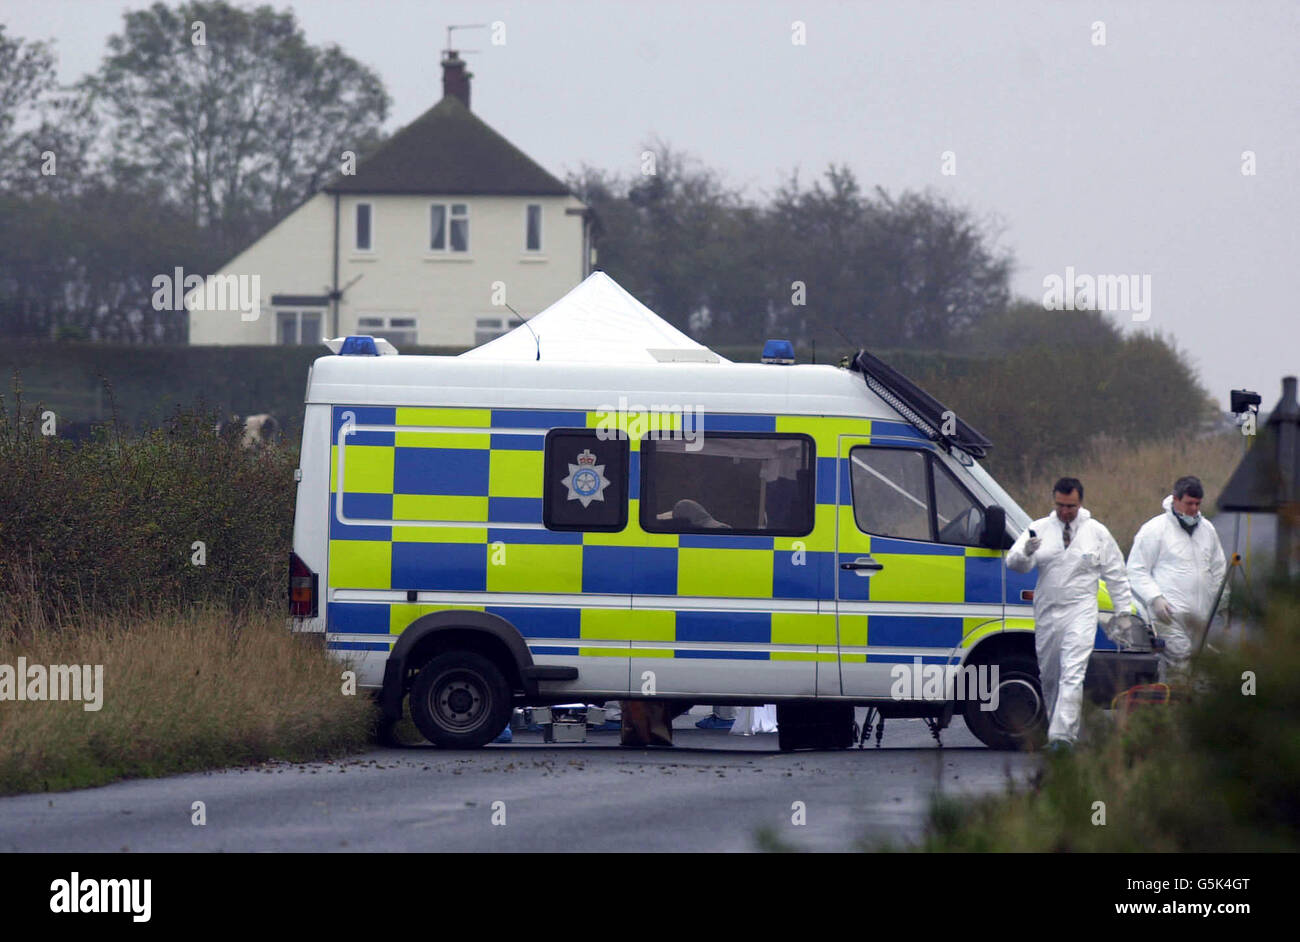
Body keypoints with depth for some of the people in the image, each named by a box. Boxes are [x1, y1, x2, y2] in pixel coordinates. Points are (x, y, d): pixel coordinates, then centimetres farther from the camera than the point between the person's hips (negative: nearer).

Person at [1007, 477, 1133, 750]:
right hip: (1046, 612, 3)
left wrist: (1124, 612, 9)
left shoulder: (1097, 533, 6)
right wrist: (1026, 554, -28)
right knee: (1048, 677, 8)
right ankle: (1055, 726, 23)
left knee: (1072, 675, -16)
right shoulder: (1041, 529, 6)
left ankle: (1061, 735, -24)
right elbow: (1014, 561, -4)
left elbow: (1116, 576, 12)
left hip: (1080, 612, -3)